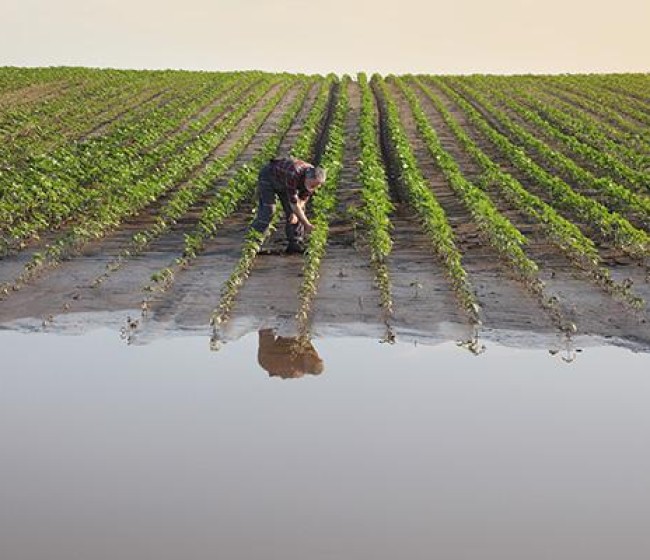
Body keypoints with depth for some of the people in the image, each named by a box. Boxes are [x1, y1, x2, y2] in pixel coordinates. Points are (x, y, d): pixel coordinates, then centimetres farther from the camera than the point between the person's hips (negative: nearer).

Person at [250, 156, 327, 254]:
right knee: (268, 210, -20)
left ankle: (295, 244, 4)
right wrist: (307, 224, -34)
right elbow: (293, 202, -36)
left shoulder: (314, 179, -22)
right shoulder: (293, 175, -44)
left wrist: (295, 212, -22)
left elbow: (303, 198, -6)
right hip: (268, 176, -6)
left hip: (283, 183, 7)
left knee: (292, 214, -3)